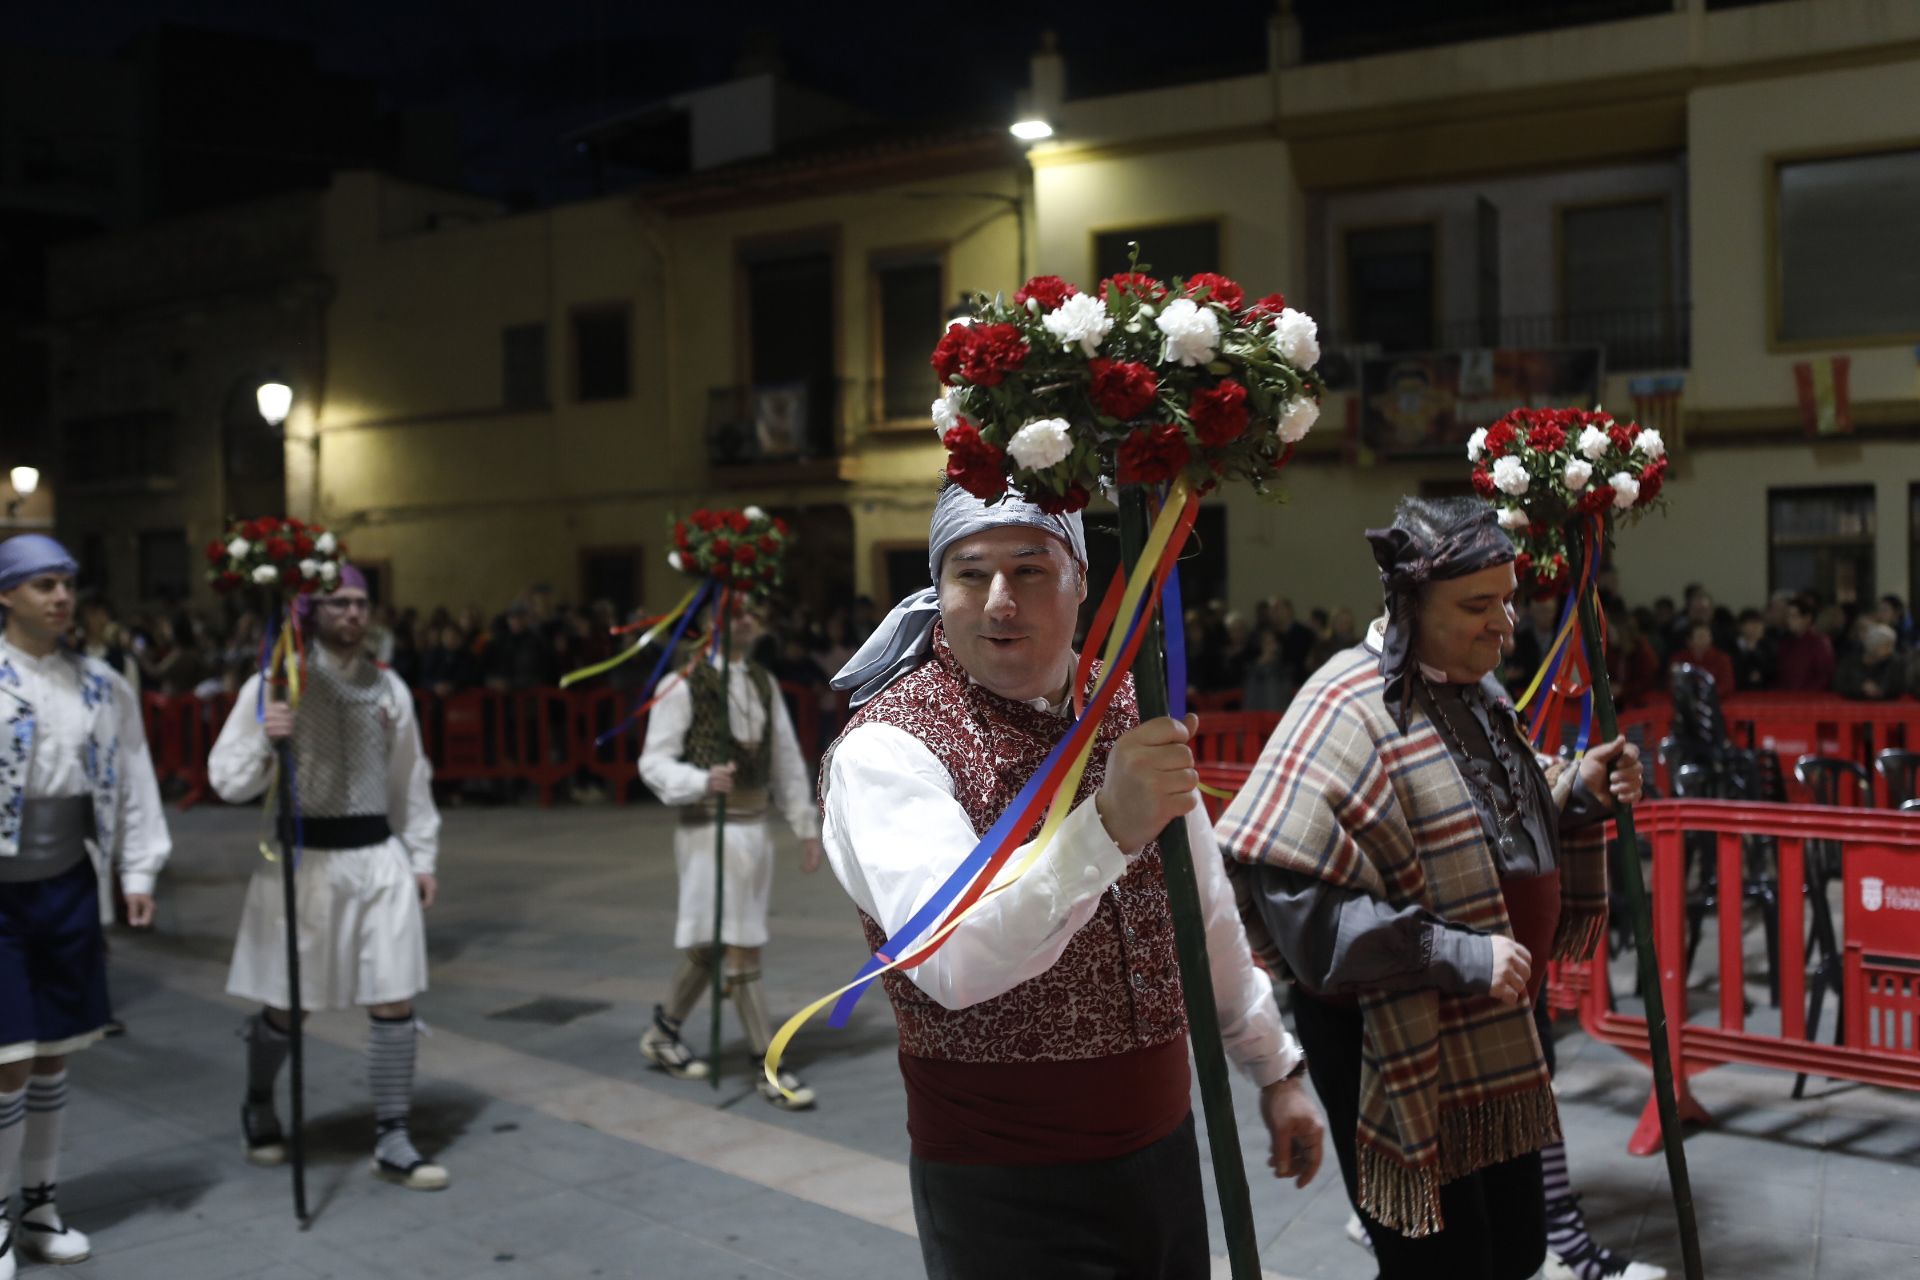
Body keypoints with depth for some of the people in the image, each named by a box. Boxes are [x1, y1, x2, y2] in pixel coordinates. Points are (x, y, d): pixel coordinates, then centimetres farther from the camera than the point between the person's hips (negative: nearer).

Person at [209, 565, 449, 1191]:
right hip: (303, 857, -3)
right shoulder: (272, 685, -5)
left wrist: (422, 857, 11)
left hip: (379, 858, 3)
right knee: (283, 1005, 11)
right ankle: (258, 1108, 39)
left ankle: (393, 1142, 10)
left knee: (395, 1001, 0)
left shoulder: (389, 688, 6)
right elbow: (227, 782, -6)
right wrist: (265, 740, -24)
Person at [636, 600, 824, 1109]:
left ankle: (664, 1031, 33)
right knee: (742, 951, -5)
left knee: (711, 945, 15)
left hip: (756, 828, 6)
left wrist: (806, 826, 11)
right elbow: (654, 761, -10)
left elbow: (786, 758, 13)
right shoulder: (685, 684, -9)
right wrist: (703, 782, -28)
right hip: (710, 830, -6)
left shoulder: (764, 683, 11)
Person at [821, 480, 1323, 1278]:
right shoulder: (887, 748, -17)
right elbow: (951, 963, -32)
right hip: (1006, 1189, -5)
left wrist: (1274, 1067, 19)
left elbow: (1206, 910, 14)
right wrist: (1107, 828, -43)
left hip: (1164, 1146, 6)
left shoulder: (1129, 706, 4)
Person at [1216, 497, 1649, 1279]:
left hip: (1494, 1038, 8)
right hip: (1397, 1041, -8)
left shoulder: (1474, 692, 7)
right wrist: (1458, 957, -26)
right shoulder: (1351, 709, -20)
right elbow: (1291, 896, -28)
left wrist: (1576, 799, 1)